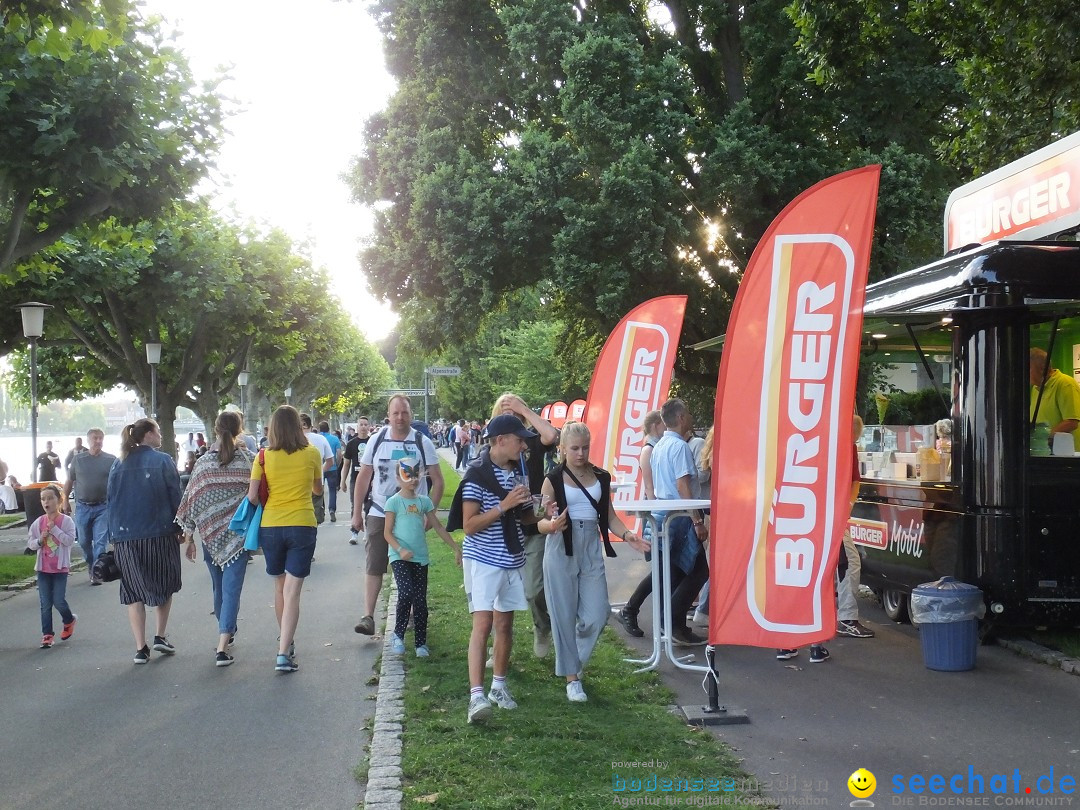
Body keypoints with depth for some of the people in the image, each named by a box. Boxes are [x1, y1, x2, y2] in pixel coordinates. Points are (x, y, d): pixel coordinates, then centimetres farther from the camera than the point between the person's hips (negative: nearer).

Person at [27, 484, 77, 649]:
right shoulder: (38, 522, 3)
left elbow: (70, 540, -18)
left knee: (59, 601, -4)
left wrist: (54, 528, -20)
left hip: (60, 568, -3)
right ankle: (47, 634, 10)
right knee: (45, 604, 4)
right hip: (43, 568, 3)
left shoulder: (66, 521, -7)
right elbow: (30, 544, 7)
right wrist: (39, 540, -14)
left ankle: (69, 620, 26)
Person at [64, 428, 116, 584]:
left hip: (103, 507, -2)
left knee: (100, 541, -7)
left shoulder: (111, 460, 0)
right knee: (84, 542, 10)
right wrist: (65, 500, 9)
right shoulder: (78, 460, 5)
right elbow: (69, 481, 12)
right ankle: (91, 567, 28)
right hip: (82, 507, 2)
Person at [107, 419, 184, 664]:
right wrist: (181, 528, 4)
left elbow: (111, 501, 10)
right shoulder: (163, 461, -6)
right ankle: (160, 636, 10)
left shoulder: (119, 464, 7)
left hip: (125, 536, 3)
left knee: (134, 591, 7)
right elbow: (175, 496, -6)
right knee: (164, 584, 17)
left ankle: (141, 648, 3)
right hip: (160, 533, -3)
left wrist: (113, 535, 15)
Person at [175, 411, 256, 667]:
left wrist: (188, 537, 7)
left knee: (219, 587, 19)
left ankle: (227, 632, 37)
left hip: (210, 534, 2)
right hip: (239, 533, -2)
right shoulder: (249, 460, -6)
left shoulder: (203, 463, 0)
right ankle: (222, 647, -12)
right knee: (232, 588, -3)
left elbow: (191, 502, 1)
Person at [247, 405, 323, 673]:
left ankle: (284, 641, 37)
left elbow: (252, 496, -6)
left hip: (271, 526, 2)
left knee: (280, 586, 20)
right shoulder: (312, 454, -2)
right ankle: (284, 653, -12)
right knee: (292, 592, -3)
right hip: (302, 526, -1)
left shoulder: (264, 457, -3)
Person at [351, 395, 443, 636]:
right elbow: (363, 478, 7)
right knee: (373, 566, -3)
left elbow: (437, 481, 0)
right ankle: (368, 616, -2)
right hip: (379, 515, 1)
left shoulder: (423, 444, -4)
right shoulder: (376, 441, 0)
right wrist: (357, 513, 4)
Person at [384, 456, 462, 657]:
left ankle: (420, 643, 14)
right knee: (406, 593, -21)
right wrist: (400, 550, -20)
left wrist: (456, 548, 11)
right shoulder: (394, 502, -3)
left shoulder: (424, 501, 10)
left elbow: (438, 527, 15)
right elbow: (387, 532, -4)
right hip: (400, 557, -4)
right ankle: (398, 634, -3)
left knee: (420, 600, 5)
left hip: (420, 558, 4)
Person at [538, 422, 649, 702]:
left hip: (591, 548, 3)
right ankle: (572, 677, 13)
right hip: (561, 551, -3)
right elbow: (541, 523, -5)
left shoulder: (601, 477, 8)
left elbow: (609, 516, 11)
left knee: (597, 614, -1)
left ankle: (576, 660, 28)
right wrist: (552, 524, -28)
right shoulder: (553, 480, -3)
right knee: (564, 616, 1)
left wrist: (626, 534, -8)